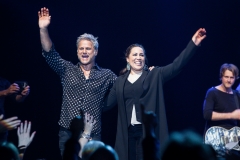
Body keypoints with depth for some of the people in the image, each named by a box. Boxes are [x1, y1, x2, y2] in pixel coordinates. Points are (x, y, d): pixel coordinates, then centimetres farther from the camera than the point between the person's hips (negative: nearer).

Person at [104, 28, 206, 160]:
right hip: (127, 132, 3)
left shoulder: (155, 75, 5)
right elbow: (106, 103, 17)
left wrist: (193, 44, -14)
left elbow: (177, 65, -5)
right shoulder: (120, 81, 12)